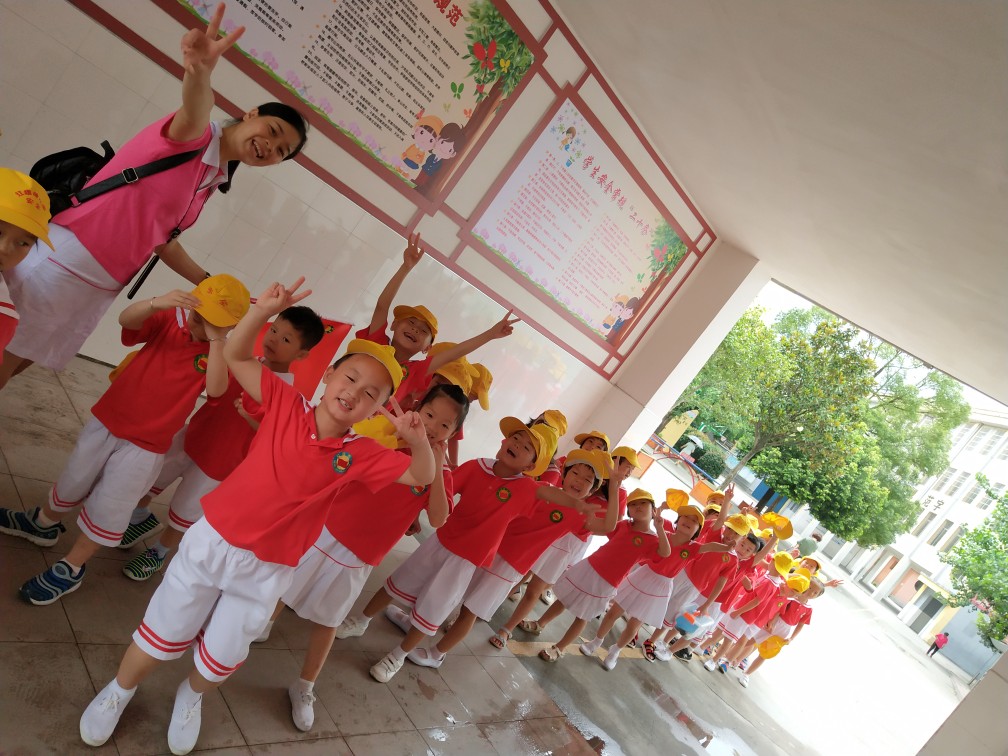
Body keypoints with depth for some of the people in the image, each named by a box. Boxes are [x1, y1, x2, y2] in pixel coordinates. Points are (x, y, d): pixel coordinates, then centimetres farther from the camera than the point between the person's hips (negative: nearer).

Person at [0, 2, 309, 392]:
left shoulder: (212, 182, 12)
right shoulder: (193, 136, -10)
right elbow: (195, 112, -36)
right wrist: (199, 70, -57)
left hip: (102, 288, 8)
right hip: (63, 259, -7)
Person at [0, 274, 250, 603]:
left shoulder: (221, 352, -14)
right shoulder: (170, 319, -8)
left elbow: (217, 388, -32)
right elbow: (126, 319, -22)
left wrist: (216, 340, -36)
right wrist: (157, 303, -41)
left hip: (146, 444, -3)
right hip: (107, 419, 3)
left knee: (106, 510, 6)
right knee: (72, 483, 23)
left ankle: (70, 569, 28)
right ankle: (43, 523, 52)